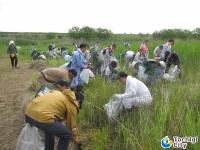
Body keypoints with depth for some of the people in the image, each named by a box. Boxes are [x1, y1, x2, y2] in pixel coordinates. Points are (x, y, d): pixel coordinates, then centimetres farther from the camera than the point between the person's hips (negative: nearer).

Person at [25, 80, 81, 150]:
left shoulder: (57, 93, 30)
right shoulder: (72, 105, 12)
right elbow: (72, 126, 19)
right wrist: (75, 140, 36)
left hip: (28, 113, 8)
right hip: (42, 117, -8)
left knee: (50, 128, 35)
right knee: (66, 135, 11)